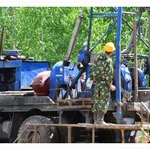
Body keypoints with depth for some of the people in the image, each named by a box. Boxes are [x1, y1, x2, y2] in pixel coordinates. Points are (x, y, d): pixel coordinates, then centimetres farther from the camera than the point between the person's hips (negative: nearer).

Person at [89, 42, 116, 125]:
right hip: (104, 84, -7)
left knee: (97, 101, 12)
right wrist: (110, 85, -11)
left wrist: (94, 80, 25)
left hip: (97, 83, 7)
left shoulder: (98, 59, 9)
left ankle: (95, 119, 17)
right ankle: (100, 120, -11)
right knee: (104, 102, -5)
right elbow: (108, 74, -18)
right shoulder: (108, 61, -14)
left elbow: (91, 70, 13)